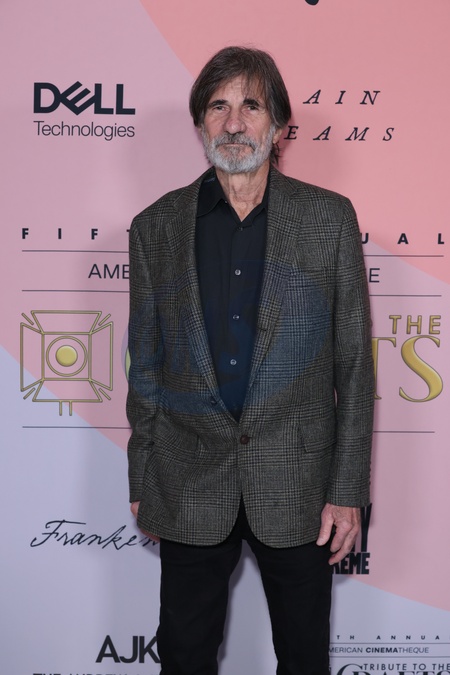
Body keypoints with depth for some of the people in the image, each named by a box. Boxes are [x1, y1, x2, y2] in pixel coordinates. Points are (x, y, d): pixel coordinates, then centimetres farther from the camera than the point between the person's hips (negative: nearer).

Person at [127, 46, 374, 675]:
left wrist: (349, 489, -4)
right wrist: (141, 481, 6)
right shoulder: (155, 227, 1)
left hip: (297, 484, -1)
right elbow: (144, 365, 6)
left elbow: (353, 361, -2)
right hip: (189, 488, 1)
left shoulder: (330, 218, -2)